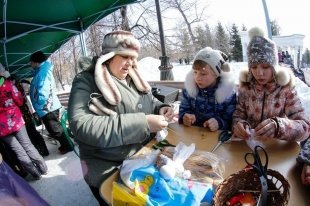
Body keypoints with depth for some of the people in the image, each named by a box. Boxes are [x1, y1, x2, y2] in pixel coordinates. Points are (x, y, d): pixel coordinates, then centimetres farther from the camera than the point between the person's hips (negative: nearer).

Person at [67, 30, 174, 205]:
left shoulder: (133, 79, 3)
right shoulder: (86, 81, -15)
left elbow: (150, 101, 18)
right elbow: (81, 125, -30)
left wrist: (161, 108, -8)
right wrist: (142, 123, -34)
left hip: (144, 157, 6)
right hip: (108, 171, -5)